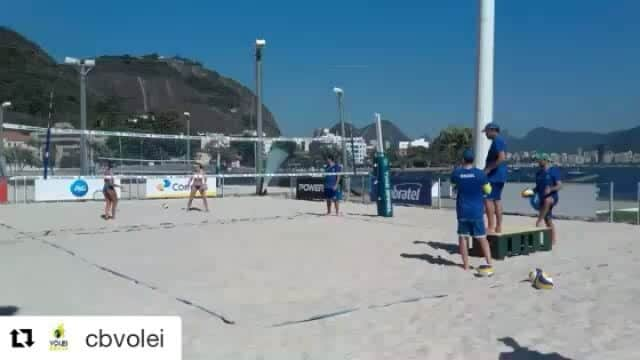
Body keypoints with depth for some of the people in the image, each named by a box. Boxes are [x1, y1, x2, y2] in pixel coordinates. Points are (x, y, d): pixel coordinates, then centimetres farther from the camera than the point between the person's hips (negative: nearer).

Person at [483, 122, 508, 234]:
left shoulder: (497, 141, -14)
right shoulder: (500, 141, 18)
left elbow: (502, 158, -25)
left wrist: (488, 169, -21)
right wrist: (488, 168, 21)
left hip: (494, 176, -10)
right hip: (499, 176, 11)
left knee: (488, 199, -10)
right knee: (497, 200, 11)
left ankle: (490, 227, -12)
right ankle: (498, 227, 14)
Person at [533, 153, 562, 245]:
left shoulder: (554, 171, -5)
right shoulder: (538, 173, 13)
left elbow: (559, 186, -9)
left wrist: (550, 189, -26)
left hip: (553, 197, -6)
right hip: (542, 199, 6)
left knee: (547, 200, -41)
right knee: (548, 221, 4)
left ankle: (539, 220, -33)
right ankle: (552, 241, 10)